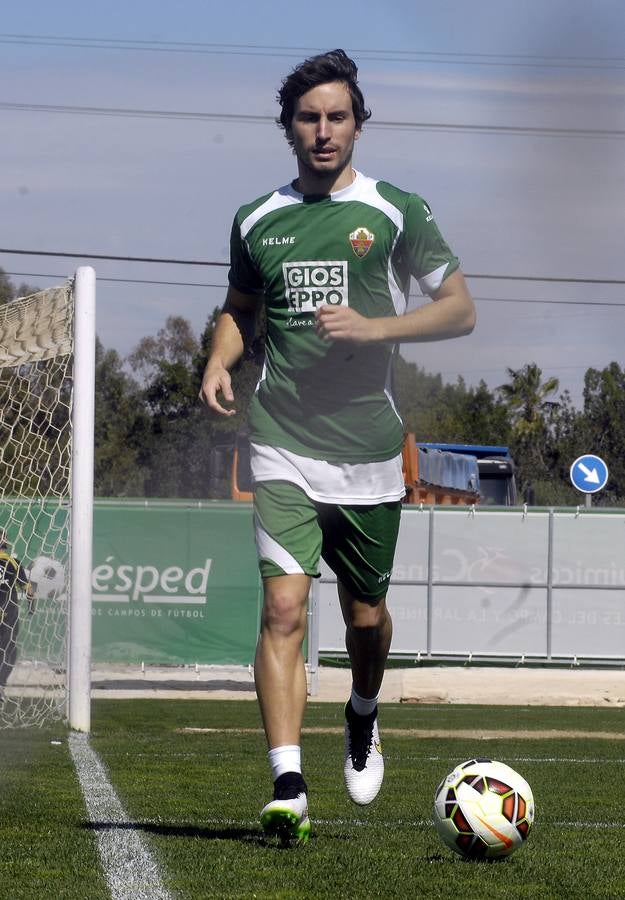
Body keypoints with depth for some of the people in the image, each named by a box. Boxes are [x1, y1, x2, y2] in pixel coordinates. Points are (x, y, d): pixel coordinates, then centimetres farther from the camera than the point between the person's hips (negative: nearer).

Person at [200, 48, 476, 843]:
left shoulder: (396, 213, 2)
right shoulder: (257, 221, 9)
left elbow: (460, 310, 1)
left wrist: (373, 327, -13)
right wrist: (218, 361, 3)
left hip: (368, 449, 0)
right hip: (282, 448, 0)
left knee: (366, 613, 12)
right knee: (284, 606, -15)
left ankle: (363, 717, 45)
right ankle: (287, 789, -19)